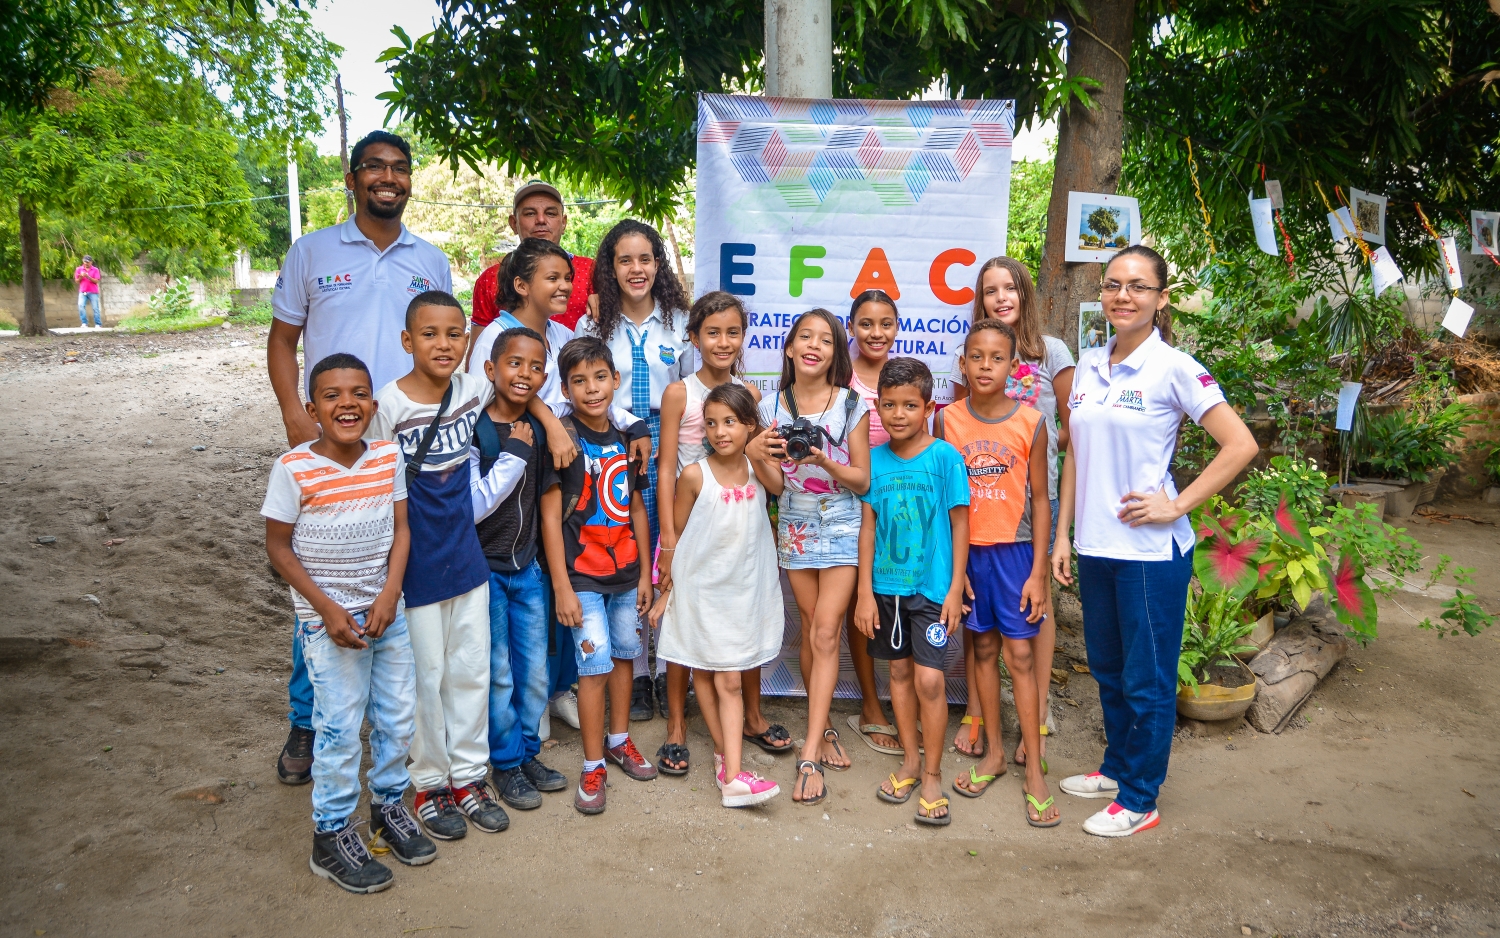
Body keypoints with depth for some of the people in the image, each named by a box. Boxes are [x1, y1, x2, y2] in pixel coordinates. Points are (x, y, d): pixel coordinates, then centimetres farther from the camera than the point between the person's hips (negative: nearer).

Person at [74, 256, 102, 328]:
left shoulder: (95, 270, 3)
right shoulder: (79, 269, 9)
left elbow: (96, 281, -6)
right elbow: (76, 281, 10)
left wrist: (88, 277, -19)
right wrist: (81, 277, -10)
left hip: (93, 292, -1)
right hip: (82, 292, 1)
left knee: (95, 308, -2)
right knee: (81, 306, -17)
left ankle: (98, 325, 1)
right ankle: (84, 323, -18)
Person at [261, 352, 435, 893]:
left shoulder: (389, 458, -3)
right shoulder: (294, 470, -15)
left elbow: (400, 529, 2)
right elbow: (278, 547, -10)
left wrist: (389, 595, -11)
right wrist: (328, 609, -15)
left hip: (387, 611, 5)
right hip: (328, 619, -4)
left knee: (399, 716, 14)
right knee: (340, 729, 1)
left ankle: (389, 806, 36)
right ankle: (331, 838, 19)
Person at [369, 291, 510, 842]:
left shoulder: (475, 391, -1)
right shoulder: (388, 404, -13)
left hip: (468, 556, 4)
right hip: (417, 563, -4)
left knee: (472, 670, 12)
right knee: (426, 676, 7)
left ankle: (468, 776, 27)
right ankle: (431, 783, 24)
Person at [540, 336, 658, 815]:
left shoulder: (625, 439, 4)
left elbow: (637, 509, 11)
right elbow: (550, 517, -13)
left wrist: (645, 573, 10)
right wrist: (561, 587, -16)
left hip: (626, 570, 6)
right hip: (583, 574, -5)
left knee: (624, 653, 15)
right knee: (595, 663, -6)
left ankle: (618, 740, 33)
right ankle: (593, 767, 7)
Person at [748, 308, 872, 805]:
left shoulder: (851, 405, -4)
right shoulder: (772, 408, 2)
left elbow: (863, 479, -4)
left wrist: (825, 462, -21)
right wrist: (756, 454, -16)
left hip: (841, 527, -2)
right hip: (795, 527, 2)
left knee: (825, 633, -9)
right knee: (812, 632, 7)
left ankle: (810, 757, -8)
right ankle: (824, 730, 24)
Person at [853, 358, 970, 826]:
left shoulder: (945, 457, -8)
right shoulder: (875, 458, 2)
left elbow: (959, 524, -5)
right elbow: (868, 527, 5)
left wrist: (955, 588, -7)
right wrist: (865, 590, 2)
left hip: (931, 585, -4)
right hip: (886, 584, 4)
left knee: (929, 678, -6)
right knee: (900, 670, 14)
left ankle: (932, 776, 10)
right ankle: (909, 761, 30)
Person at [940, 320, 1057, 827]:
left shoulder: (1030, 421, -6)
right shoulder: (949, 419, -1)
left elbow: (1039, 500, -3)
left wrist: (1038, 571, -5)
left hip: (1015, 551, -2)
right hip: (967, 551, 2)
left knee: (1020, 655, 1)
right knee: (983, 650, 13)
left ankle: (1034, 771, 11)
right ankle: (993, 752, 28)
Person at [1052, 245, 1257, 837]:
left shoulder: (1174, 368, -10)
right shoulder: (1089, 366, 9)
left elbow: (1240, 445, -12)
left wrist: (1177, 505, -14)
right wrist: (1063, 534, 10)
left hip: (1150, 549, -6)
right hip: (1095, 546, 6)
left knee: (1147, 678, 5)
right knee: (1107, 669, 19)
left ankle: (1139, 800, 19)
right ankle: (1116, 768, 37)